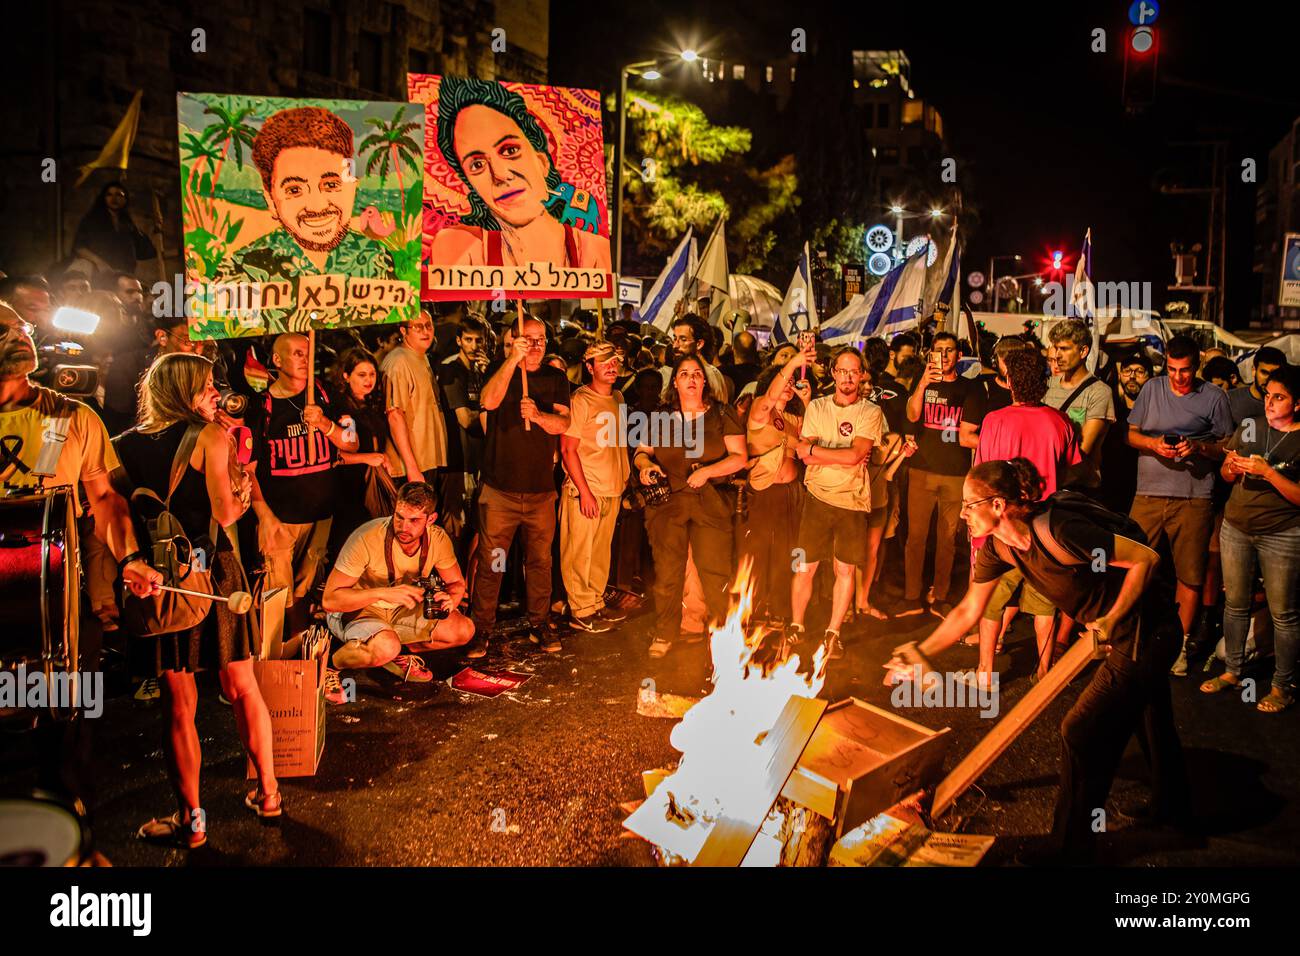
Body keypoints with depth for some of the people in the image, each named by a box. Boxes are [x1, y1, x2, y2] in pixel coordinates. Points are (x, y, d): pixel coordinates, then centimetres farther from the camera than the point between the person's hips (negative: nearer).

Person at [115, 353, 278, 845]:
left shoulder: (124, 445, 4)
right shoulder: (210, 435, -5)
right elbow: (224, 513, -9)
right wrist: (242, 495, 10)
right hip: (212, 570, -2)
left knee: (178, 701, 8)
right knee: (241, 686, 13)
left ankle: (191, 818, 16)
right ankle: (267, 792, 25)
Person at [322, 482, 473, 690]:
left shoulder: (438, 539, -15)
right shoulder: (367, 539, -29)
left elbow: (457, 583, 2)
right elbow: (329, 600, -27)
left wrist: (450, 600, -23)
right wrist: (383, 593, -40)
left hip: (402, 610, 5)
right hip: (355, 610, -5)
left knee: (464, 630, -12)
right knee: (386, 648, -37)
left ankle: (397, 653, 5)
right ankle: (330, 664, -8)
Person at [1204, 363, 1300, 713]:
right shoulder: (1250, 426, 6)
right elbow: (1226, 475, 13)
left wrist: (1268, 473, -22)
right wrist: (1232, 467, -8)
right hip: (1236, 526, 5)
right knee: (1235, 603, 13)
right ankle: (1232, 671, 26)